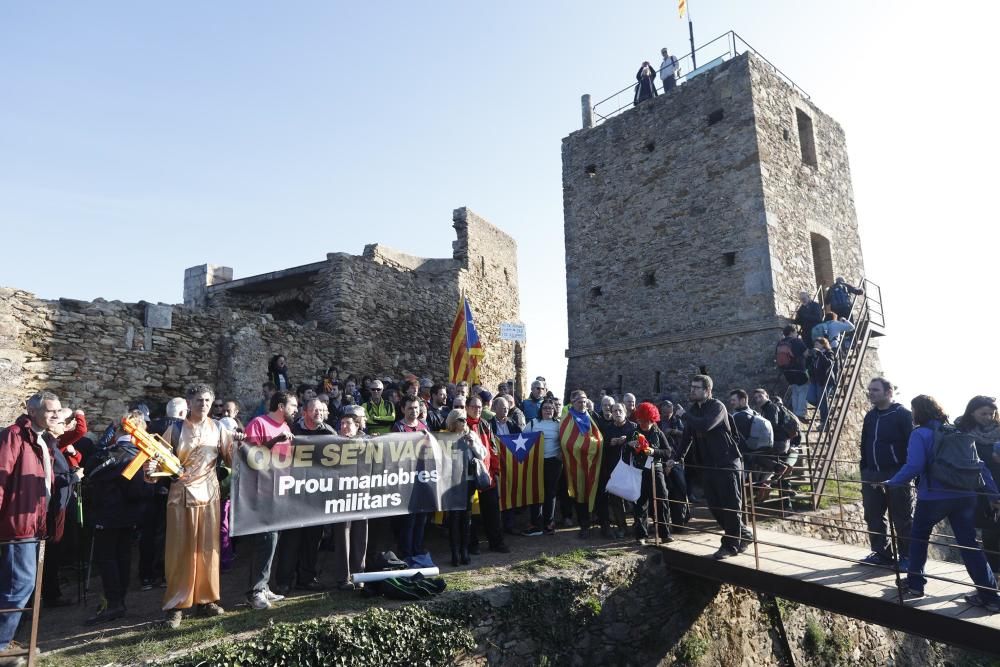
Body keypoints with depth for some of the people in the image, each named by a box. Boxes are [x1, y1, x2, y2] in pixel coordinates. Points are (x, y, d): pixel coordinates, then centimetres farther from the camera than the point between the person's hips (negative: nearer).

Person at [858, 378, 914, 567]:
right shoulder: (870, 416, 12)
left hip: (896, 475, -6)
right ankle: (881, 553, 21)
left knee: (902, 519, 3)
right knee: (873, 517, 10)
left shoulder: (902, 415, -7)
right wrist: (864, 471, 14)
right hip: (871, 475, 6)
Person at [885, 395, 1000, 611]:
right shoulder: (958, 432, 10)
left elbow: (914, 466, -20)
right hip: (965, 497, 5)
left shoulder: (920, 434, -8)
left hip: (933, 498, -4)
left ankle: (915, 585, 21)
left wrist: (890, 483, -12)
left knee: (918, 538, 15)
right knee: (969, 544, 11)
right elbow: (980, 465, 10)